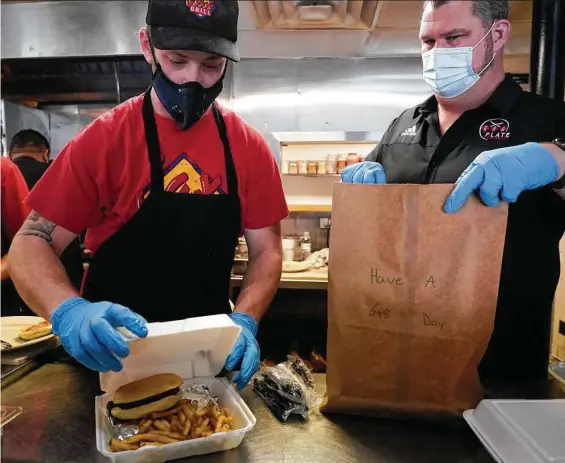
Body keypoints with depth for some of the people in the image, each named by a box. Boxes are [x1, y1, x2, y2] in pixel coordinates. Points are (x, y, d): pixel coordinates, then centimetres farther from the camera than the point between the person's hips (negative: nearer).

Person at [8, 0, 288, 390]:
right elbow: (33, 243, -11)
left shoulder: (250, 147, -7)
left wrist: (245, 321, -20)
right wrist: (69, 311, -30)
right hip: (112, 357, -1)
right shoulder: (103, 139, -12)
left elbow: (267, 250, -3)